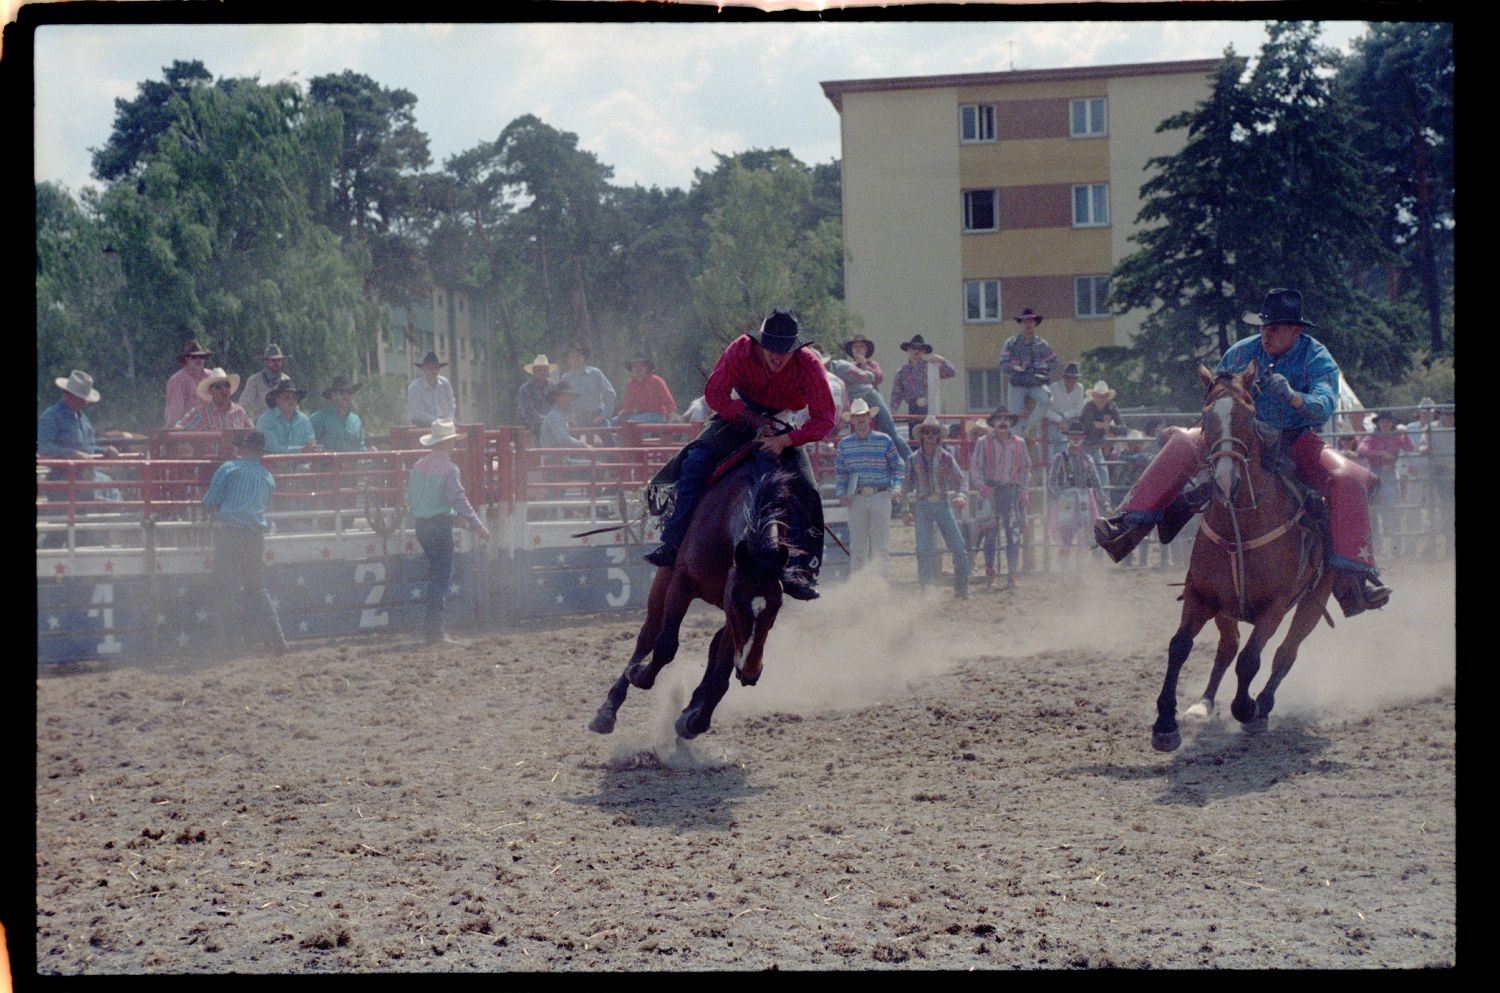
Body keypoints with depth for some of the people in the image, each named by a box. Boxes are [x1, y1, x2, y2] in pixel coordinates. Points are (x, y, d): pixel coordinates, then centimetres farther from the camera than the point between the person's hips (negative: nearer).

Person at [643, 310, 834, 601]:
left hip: (785, 431, -1)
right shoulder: (740, 350, -21)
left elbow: (824, 419, -23)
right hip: (743, 417, 1)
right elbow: (714, 392, -14)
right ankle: (672, 543, -17)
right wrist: (753, 419, -25)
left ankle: (802, 568, -16)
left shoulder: (809, 366, -24)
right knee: (696, 460, -22)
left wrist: (784, 440, -36)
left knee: (803, 490, -23)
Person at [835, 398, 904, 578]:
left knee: (881, 545, -3)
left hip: (880, 497, -2)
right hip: (855, 499, 2)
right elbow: (839, 471, 12)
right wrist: (841, 494, 0)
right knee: (857, 546, 4)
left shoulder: (885, 440, 4)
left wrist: (896, 486, -9)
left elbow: (898, 466, 6)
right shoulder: (844, 444, 10)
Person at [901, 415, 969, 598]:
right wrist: (906, 510, 4)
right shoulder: (914, 459, 5)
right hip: (922, 506, 0)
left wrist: (960, 496, -20)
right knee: (923, 550, -8)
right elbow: (906, 485, 10)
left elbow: (959, 479, 0)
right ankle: (926, 588, -1)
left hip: (943, 504, 0)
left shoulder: (946, 457, 3)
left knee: (958, 548, -5)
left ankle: (961, 588, 7)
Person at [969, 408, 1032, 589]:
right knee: (990, 533, -2)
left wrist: (1024, 489, 5)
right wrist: (981, 485, -13)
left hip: (1013, 490, 2)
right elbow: (974, 467, 2)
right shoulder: (984, 443, 4)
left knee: (1014, 534, -2)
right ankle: (989, 573, 5)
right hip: (991, 491, -2)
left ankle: (1012, 574, 2)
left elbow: (1026, 467, 17)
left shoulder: (1019, 443, 12)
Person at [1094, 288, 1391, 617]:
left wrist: (1292, 396, -45)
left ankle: (1355, 572, -28)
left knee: (1349, 480, -30)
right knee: (1182, 444, -20)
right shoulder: (1242, 352, -1)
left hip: (1297, 441, -2)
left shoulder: (1317, 359, -10)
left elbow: (1325, 405, -26)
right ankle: (1132, 523, -23)